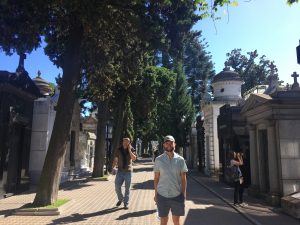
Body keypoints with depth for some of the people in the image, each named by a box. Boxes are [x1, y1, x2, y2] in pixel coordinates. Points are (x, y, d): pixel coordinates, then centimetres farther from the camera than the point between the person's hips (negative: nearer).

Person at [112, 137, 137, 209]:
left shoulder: (132, 150, -2)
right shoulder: (119, 150, 2)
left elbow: (134, 158, -17)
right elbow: (115, 160, 2)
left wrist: (129, 150, -20)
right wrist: (113, 167, -11)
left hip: (128, 171, -1)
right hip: (120, 171, 1)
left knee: (127, 188, 4)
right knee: (117, 186, -3)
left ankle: (126, 203, 17)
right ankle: (120, 199, 24)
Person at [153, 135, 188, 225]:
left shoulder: (180, 160, -1)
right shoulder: (158, 160, -3)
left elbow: (183, 179, 3)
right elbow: (156, 178, 2)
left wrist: (184, 194, -1)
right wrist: (155, 194, 2)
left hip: (177, 195, 1)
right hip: (162, 195, 0)